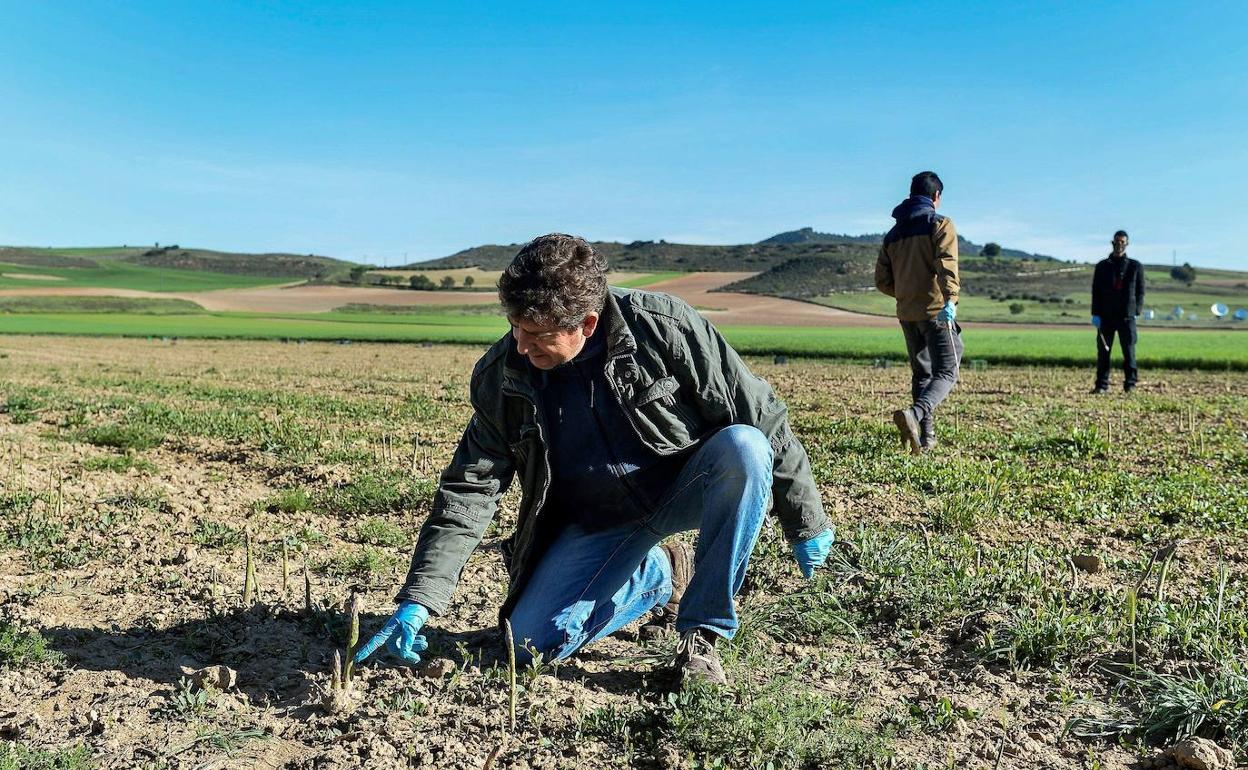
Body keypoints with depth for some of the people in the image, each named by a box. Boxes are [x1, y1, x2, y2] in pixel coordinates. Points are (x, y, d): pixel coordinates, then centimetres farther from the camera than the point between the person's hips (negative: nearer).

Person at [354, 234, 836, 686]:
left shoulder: (664, 327, -22)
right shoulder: (502, 376, -13)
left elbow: (759, 417, -14)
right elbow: (469, 488, -9)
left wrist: (807, 525, -8)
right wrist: (418, 600, -15)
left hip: (685, 490, -2)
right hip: (597, 521, 3)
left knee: (743, 447, -33)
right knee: (534, 640, -12)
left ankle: (702, 632, -18)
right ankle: (661, 575, 14)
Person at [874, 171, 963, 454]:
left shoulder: (893, 234, 15)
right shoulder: (940, 224, -2)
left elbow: (883, 281, 14)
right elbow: (947, 265, -19)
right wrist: (950, 300, -29)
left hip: (906, 314, 6)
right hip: (936, 312, -6)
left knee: (921, 374, 14)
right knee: (946, 372, -5)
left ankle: (926, 437, 11)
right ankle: (914, 414, -30)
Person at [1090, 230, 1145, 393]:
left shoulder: (1135, 266, 9)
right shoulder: (1102, 266, 9)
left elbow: (1140, 291, 9)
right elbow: (1096, 291, 6)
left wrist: (1136, 311, -1)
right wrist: (1096, 314, -2)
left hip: (1127, 316, -1)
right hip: (1106, 316, 1)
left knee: (1129, 351, -1)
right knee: (1103, 351, 0)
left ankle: (1130, 383, 6)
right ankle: (1102, 385, 5)